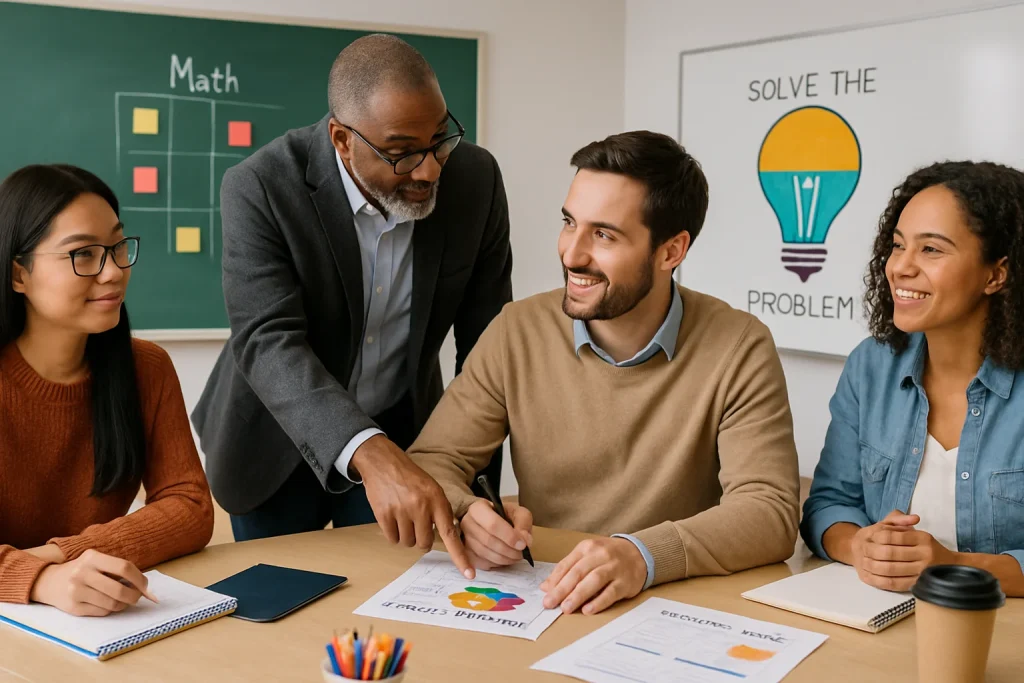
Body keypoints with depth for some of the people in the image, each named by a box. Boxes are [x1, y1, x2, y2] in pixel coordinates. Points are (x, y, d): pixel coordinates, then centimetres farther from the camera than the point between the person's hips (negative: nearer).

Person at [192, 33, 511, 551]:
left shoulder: (475, 179, -15)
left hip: (400, 435, 2)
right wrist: (371, 455, -49)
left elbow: (486, 345, -9)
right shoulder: (259, 189, -24)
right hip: (277, 443, -2)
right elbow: (269, 342, -34)